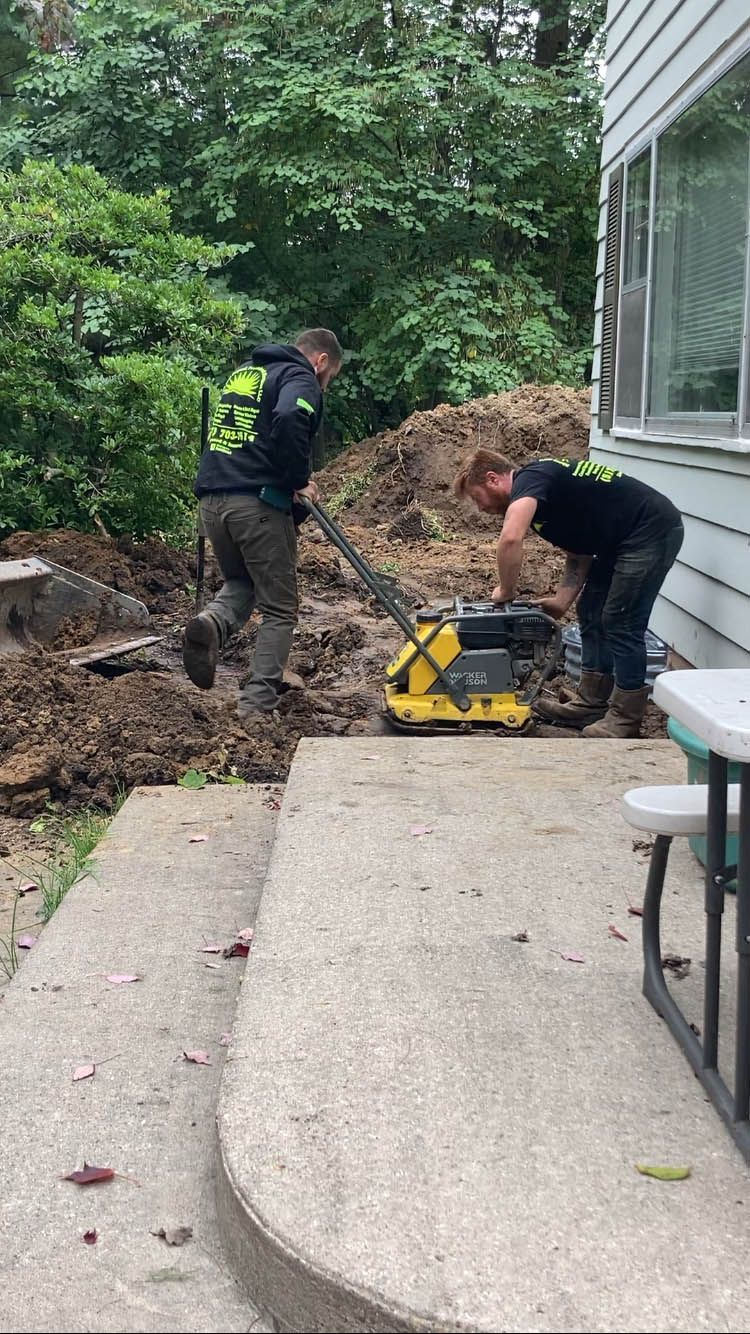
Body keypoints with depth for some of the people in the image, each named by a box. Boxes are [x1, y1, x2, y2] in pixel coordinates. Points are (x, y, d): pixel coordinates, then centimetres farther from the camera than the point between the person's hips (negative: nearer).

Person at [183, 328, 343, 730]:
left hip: (211, 499, 7)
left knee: (240, 582, 27)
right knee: (279, 609, 6)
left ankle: (212, 622, -6)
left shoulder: (243, 372, 23)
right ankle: (258, 707, -1)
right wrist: (298, 479, -10)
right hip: (259, 504, -7)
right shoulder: (301, 379, -2)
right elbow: (289, 420, -24)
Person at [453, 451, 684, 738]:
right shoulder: (543, 495, 15)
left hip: (651, 530, -10)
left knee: (621, 624, -7)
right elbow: (578, 556, 16)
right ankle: (591, 703, 21)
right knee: (592, 614, 13)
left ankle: (626, 717, 2)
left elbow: (511, 539, -33)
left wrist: (506, 591, -18)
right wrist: (560, 602, 4)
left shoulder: (529, 480, -15)